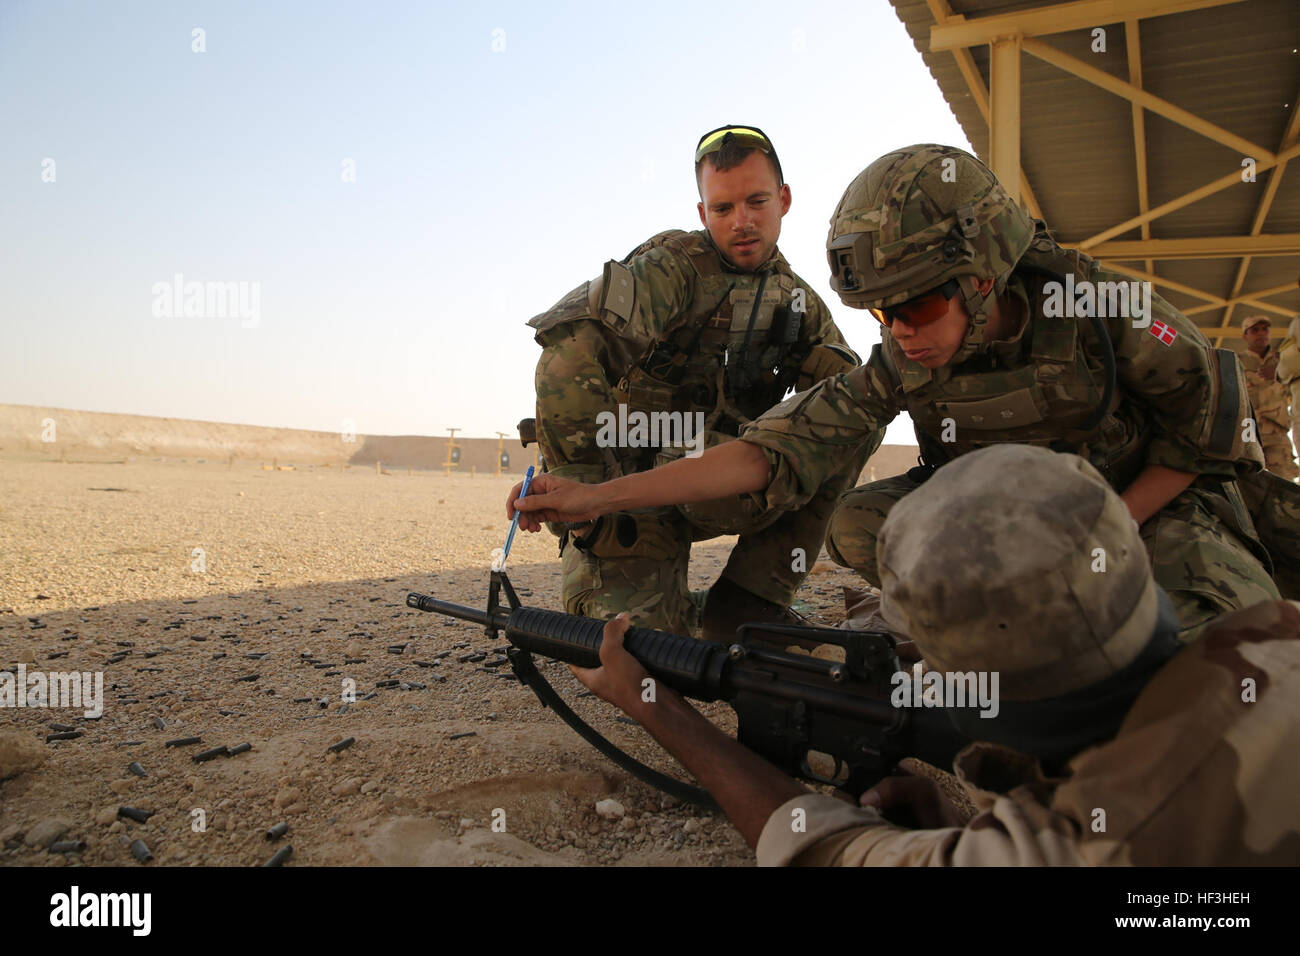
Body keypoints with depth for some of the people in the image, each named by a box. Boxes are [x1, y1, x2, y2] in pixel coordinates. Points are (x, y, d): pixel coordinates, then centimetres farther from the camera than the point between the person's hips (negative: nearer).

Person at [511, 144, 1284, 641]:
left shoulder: (1104, 308, -24)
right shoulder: (903, 364, -17)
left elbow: (1212, 418, -10)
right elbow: (782, 447, -23)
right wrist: (595, 496, -30)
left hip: (1150, 502, -3)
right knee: (859, 526, -21)